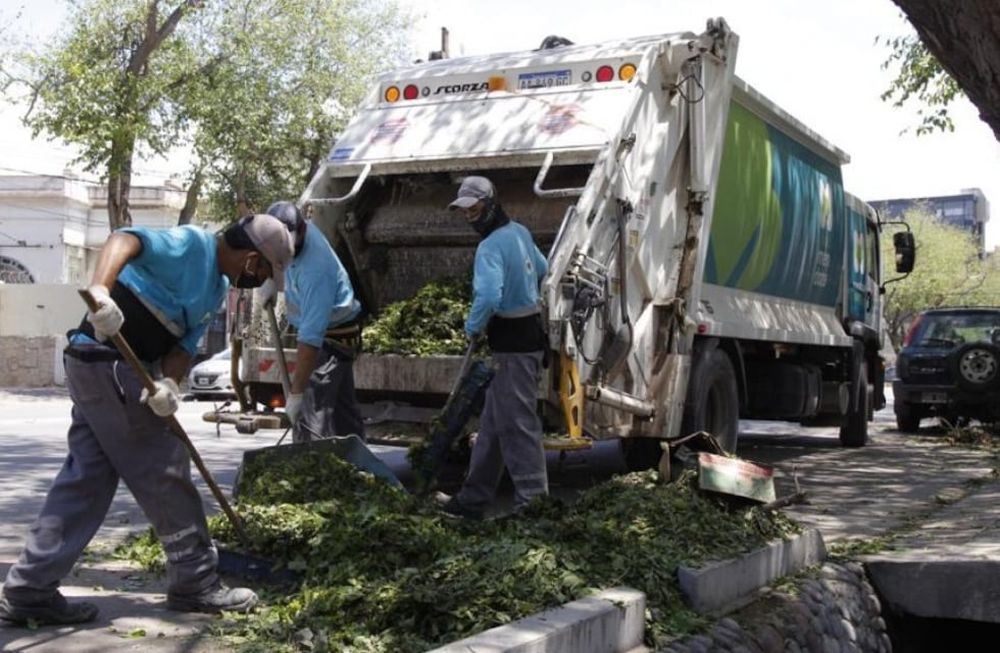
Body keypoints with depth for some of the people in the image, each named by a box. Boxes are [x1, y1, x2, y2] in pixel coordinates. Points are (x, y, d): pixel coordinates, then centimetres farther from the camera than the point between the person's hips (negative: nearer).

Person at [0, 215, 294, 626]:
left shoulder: (217, 289, 16)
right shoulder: (191, 244, -12)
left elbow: (185, 344, 7)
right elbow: (126, 239, -28)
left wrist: (169, 383, -14)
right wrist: (101, 290, -47)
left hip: (102, 368, 10)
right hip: (109, 363, -10)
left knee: (86, 479, 10)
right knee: (165, 475, -1)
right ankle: (195, 584, 10)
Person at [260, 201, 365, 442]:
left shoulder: (315, 271, -36)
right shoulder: (297, 231, -10)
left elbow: (311, 337, -39)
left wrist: (296, 393, -40)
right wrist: (272, 280, 4)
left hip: (333, 337, -10)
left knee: (309, 410, -14)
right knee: (342, 407, 16)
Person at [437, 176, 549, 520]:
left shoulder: (491, 246, -19)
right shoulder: (519, 232, 10)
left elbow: (489, 297, -33)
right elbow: (542, 269, 27)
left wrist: (473, 326, -16)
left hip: (513, 343, -10)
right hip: (529, 333, 10)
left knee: (517, 425, -5)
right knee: (493, 423, 14)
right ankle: (473, 500, 23)